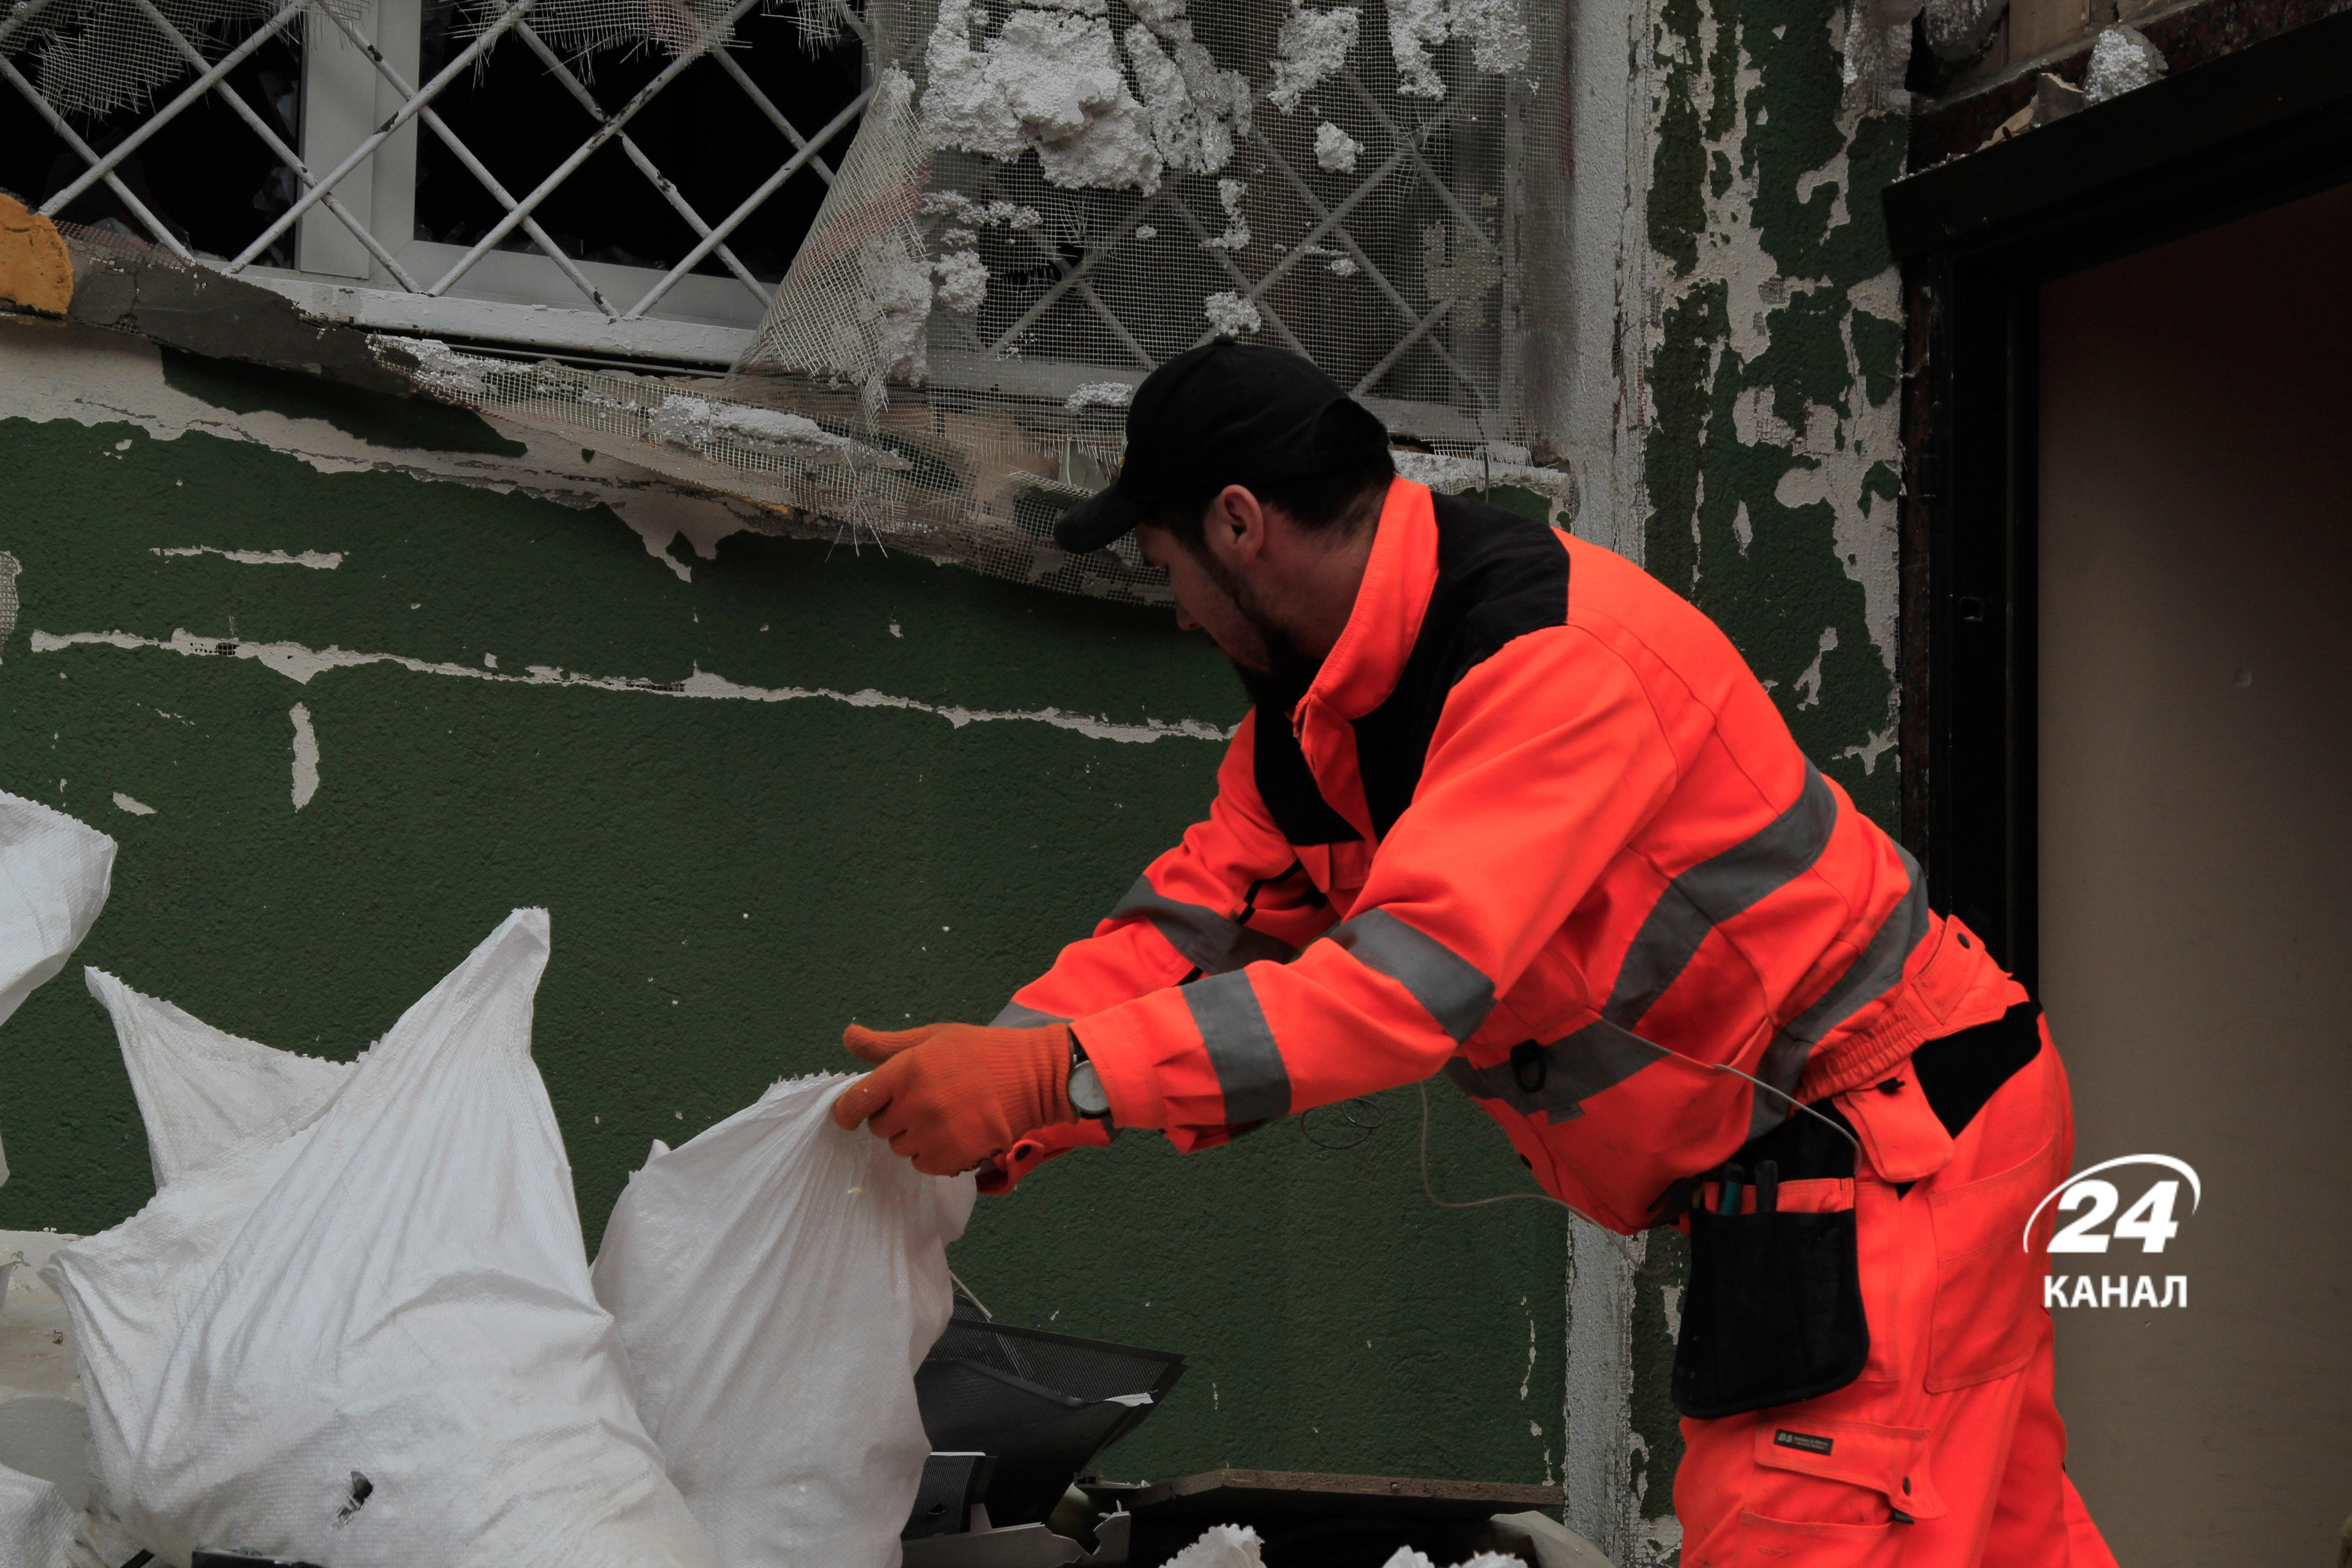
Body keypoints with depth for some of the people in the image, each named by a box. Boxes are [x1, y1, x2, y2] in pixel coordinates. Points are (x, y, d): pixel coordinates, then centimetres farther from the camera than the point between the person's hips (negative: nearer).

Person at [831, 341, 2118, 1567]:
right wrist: (978, 1102, -15)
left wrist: (1055, 1075, -39)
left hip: (1896, 1148, -10)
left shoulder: (1564, 656, -27)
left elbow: (1414, 972, -35)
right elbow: (1196, 916, 1)